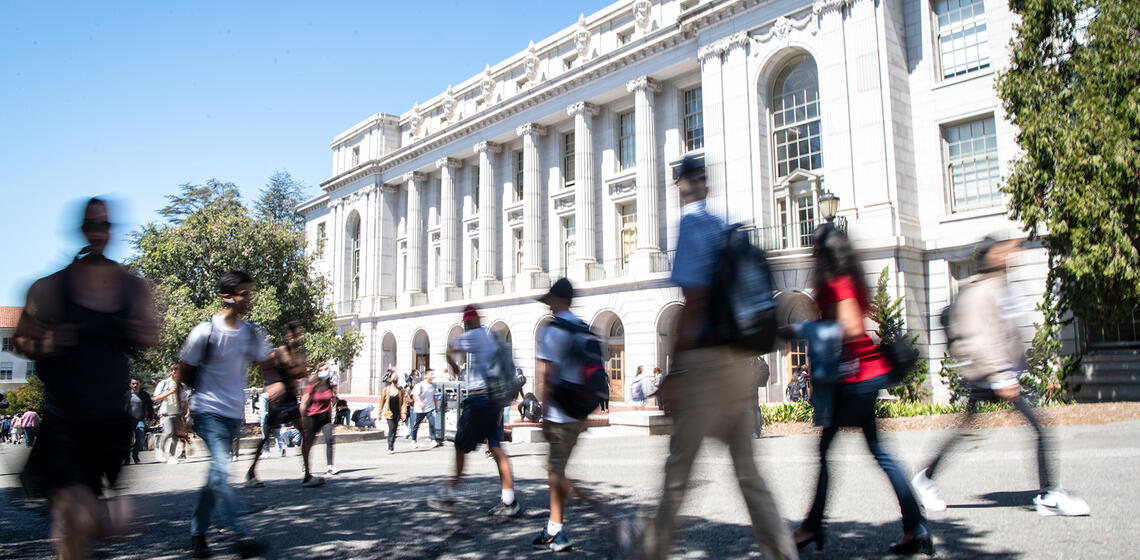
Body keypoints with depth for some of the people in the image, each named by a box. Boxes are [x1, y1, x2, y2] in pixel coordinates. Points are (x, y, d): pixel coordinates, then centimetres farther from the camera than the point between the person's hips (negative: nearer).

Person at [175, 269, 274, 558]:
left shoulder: (252, 333, 5)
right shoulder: (205, 332, -10)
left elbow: (266, 365, 14)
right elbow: (183, 374, -2)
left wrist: (277, 383, -7)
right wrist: (179, 414, 0)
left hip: (234, 413, 6)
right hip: (208, 411, -6)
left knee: (216, 474, 12)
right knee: (221, 470, -19)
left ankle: (197, 532, 25)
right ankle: (241, 536, -22)